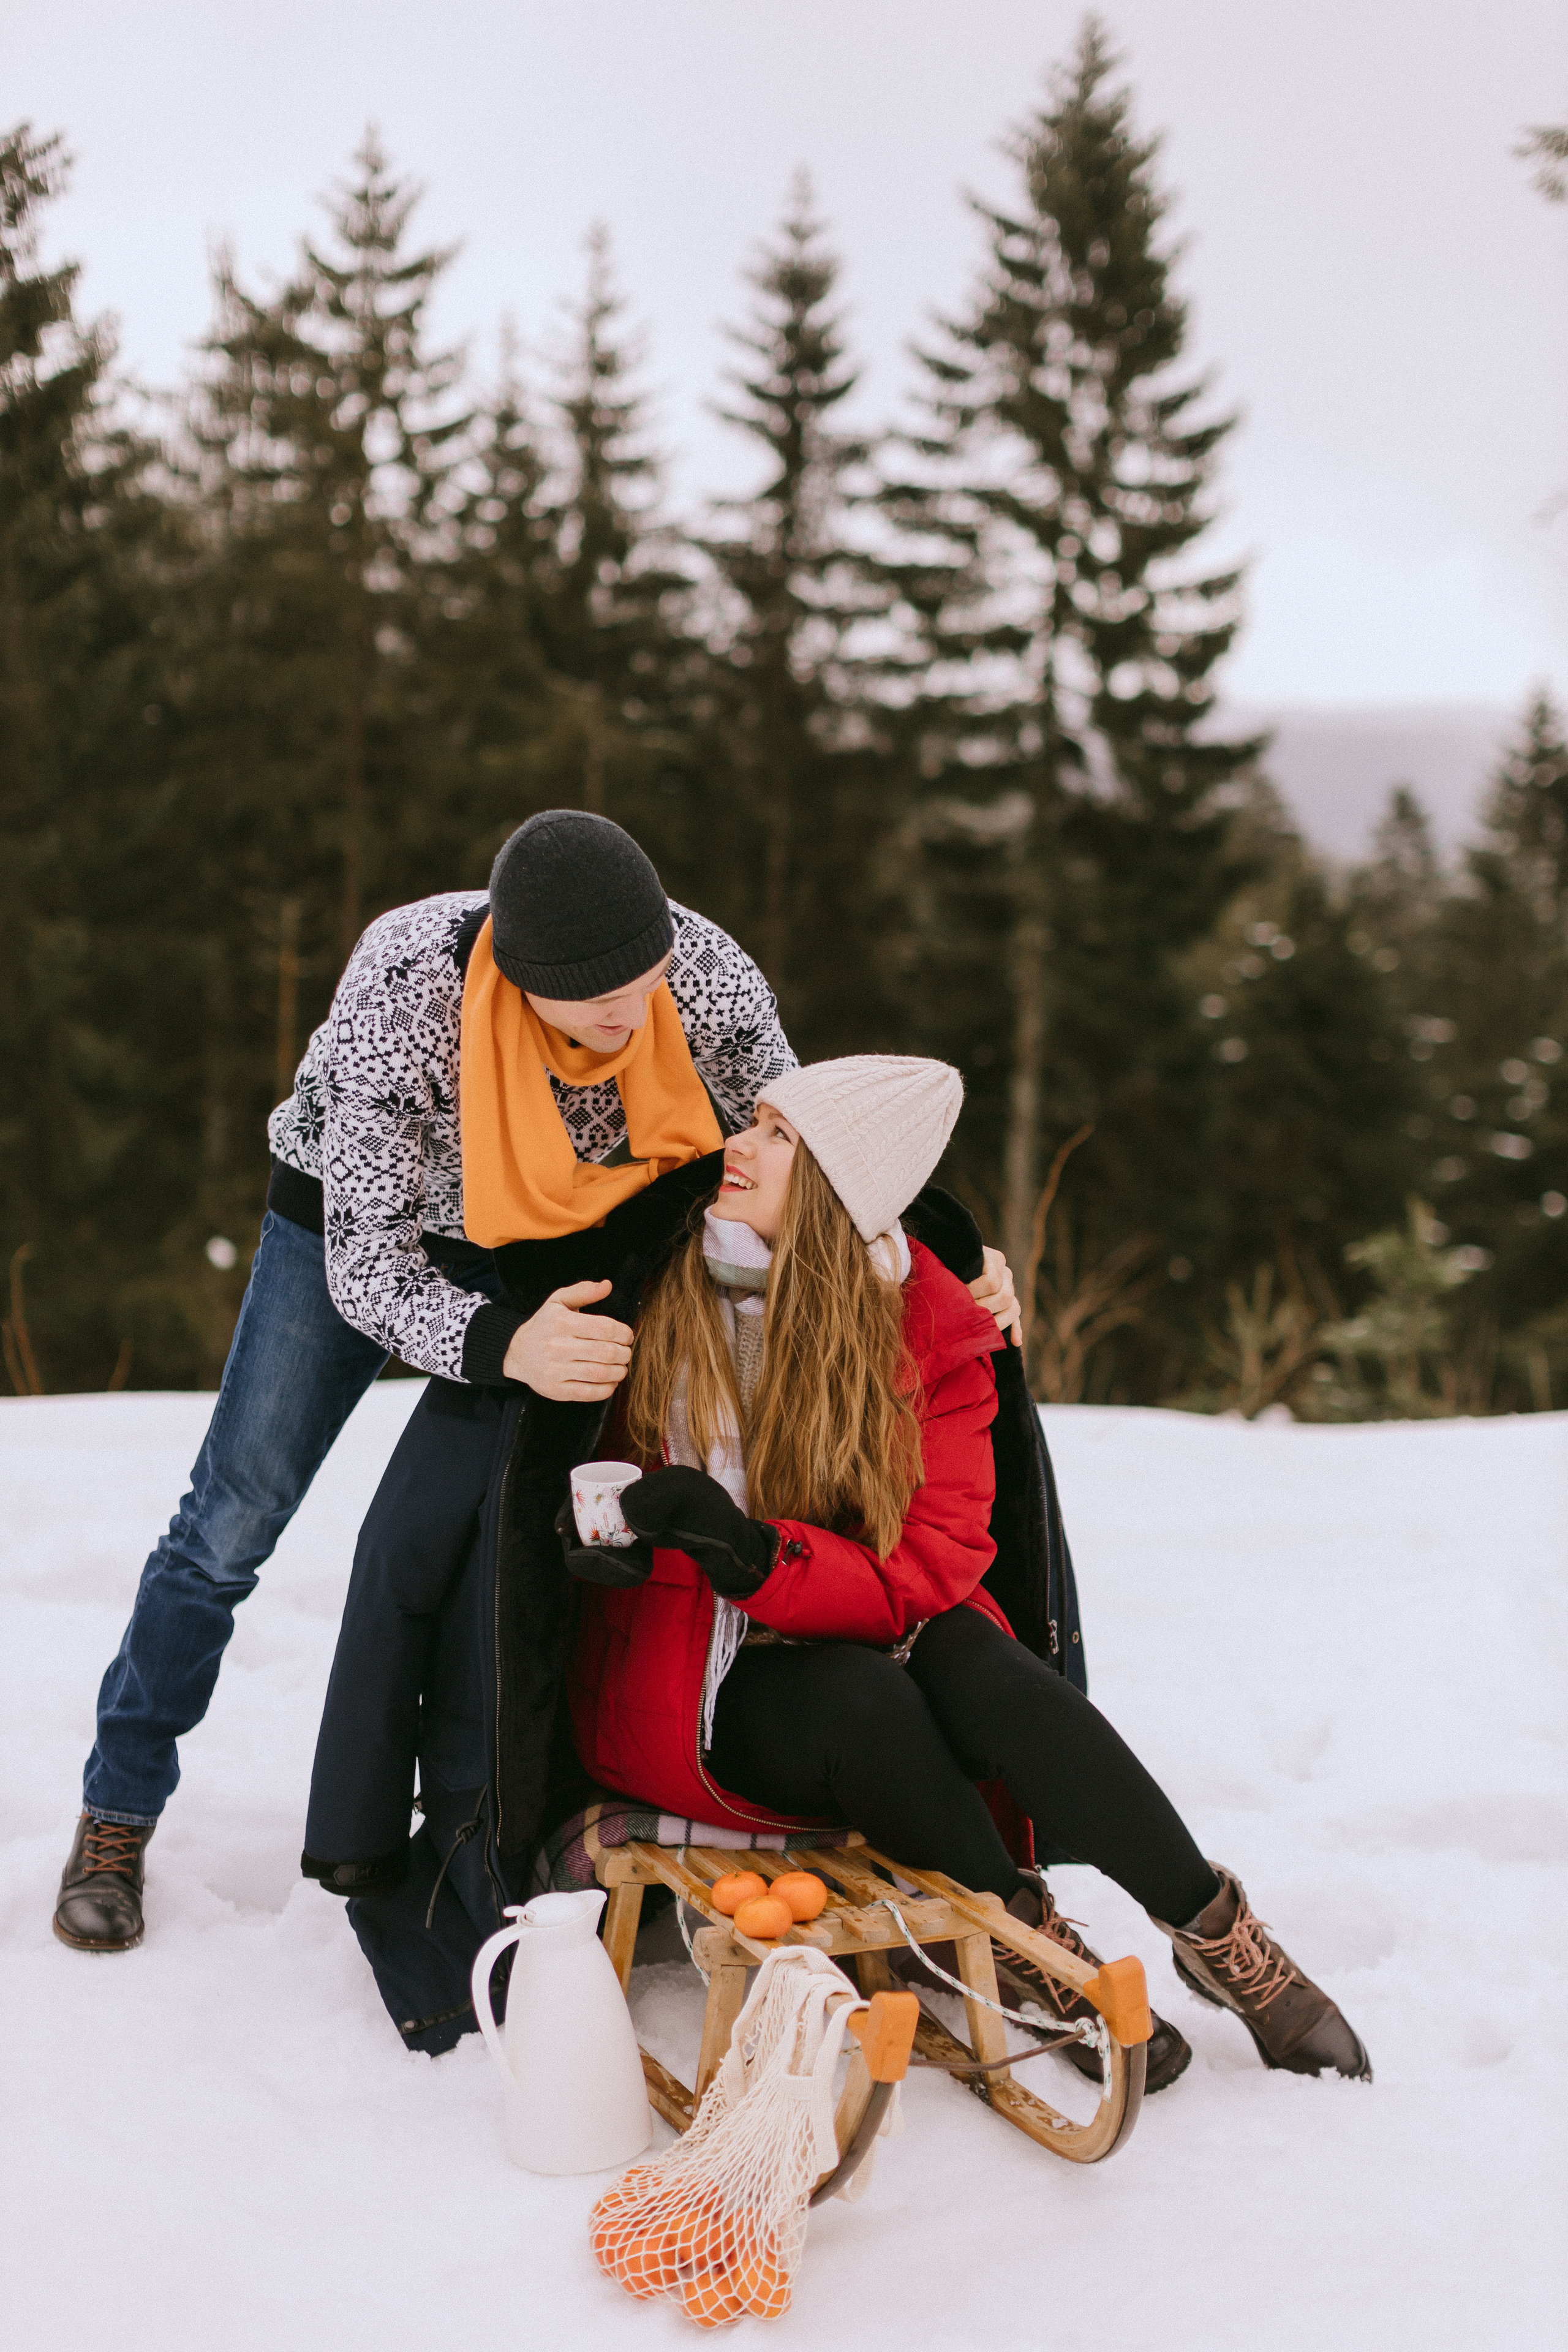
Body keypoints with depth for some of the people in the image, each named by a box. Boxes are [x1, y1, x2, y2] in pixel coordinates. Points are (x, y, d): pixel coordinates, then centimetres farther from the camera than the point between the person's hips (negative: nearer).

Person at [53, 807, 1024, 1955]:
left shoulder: (709, 974, -33)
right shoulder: (403, 987, -42)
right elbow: (365, 1265, -39)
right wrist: (504, 1346, -57)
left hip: (551, 1241, 3)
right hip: (359, 1212, -2)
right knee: (234, 1519, 0)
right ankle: (120, 1809, 18)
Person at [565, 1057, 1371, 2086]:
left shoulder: (928, 1334, -6)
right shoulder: (648, 1287, -5)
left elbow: (932, 1567, -12)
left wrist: (756, 1557, -29)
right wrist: (619, 1533, -13)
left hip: (858, 1642, 1)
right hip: (691, 1691, -1)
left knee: (977, 1666, -31)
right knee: (859, 1695, -33)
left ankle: (1219, 1933, -15)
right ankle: (1027, 1934, -11)